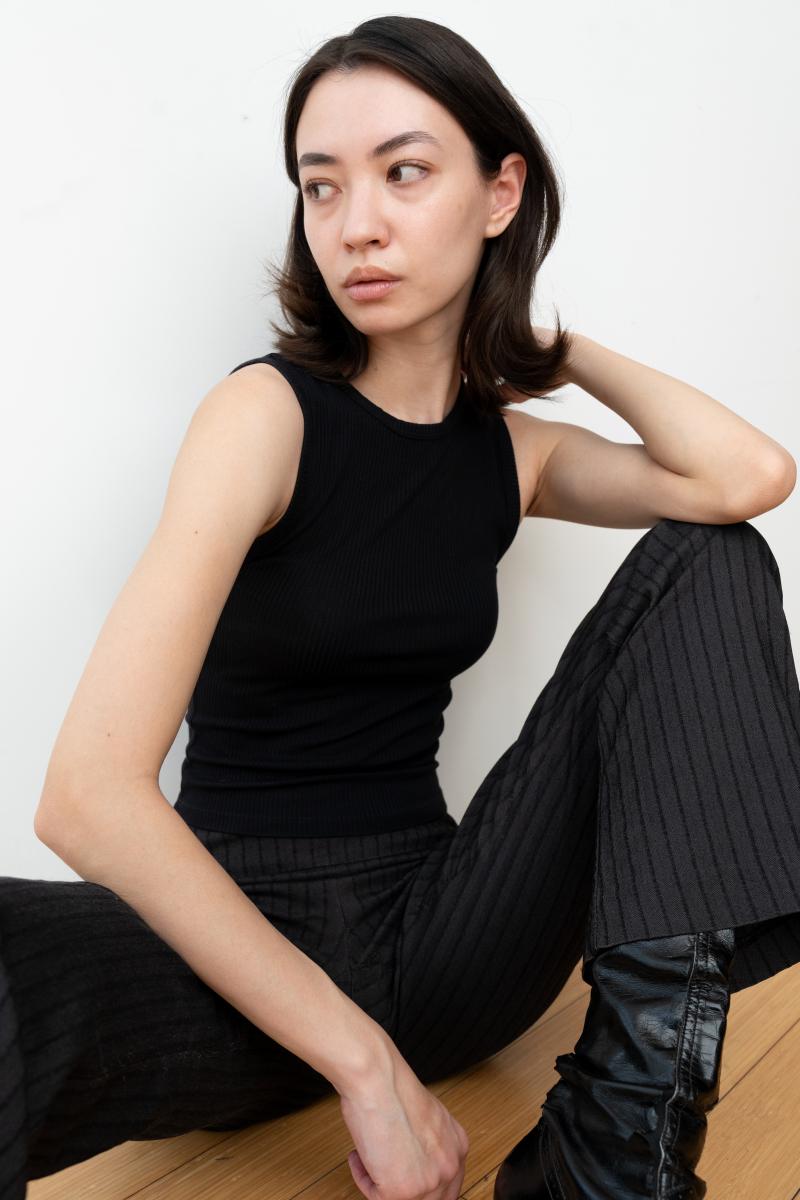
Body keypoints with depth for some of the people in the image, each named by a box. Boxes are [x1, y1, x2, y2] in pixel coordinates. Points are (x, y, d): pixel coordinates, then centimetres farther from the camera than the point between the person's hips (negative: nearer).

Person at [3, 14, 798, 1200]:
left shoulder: (510, 449, 8)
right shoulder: (270, 412, -9)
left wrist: (552, 343, 2)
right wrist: (361, 1059, -20)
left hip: (440, 929, 7)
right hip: (235, 942, -7)